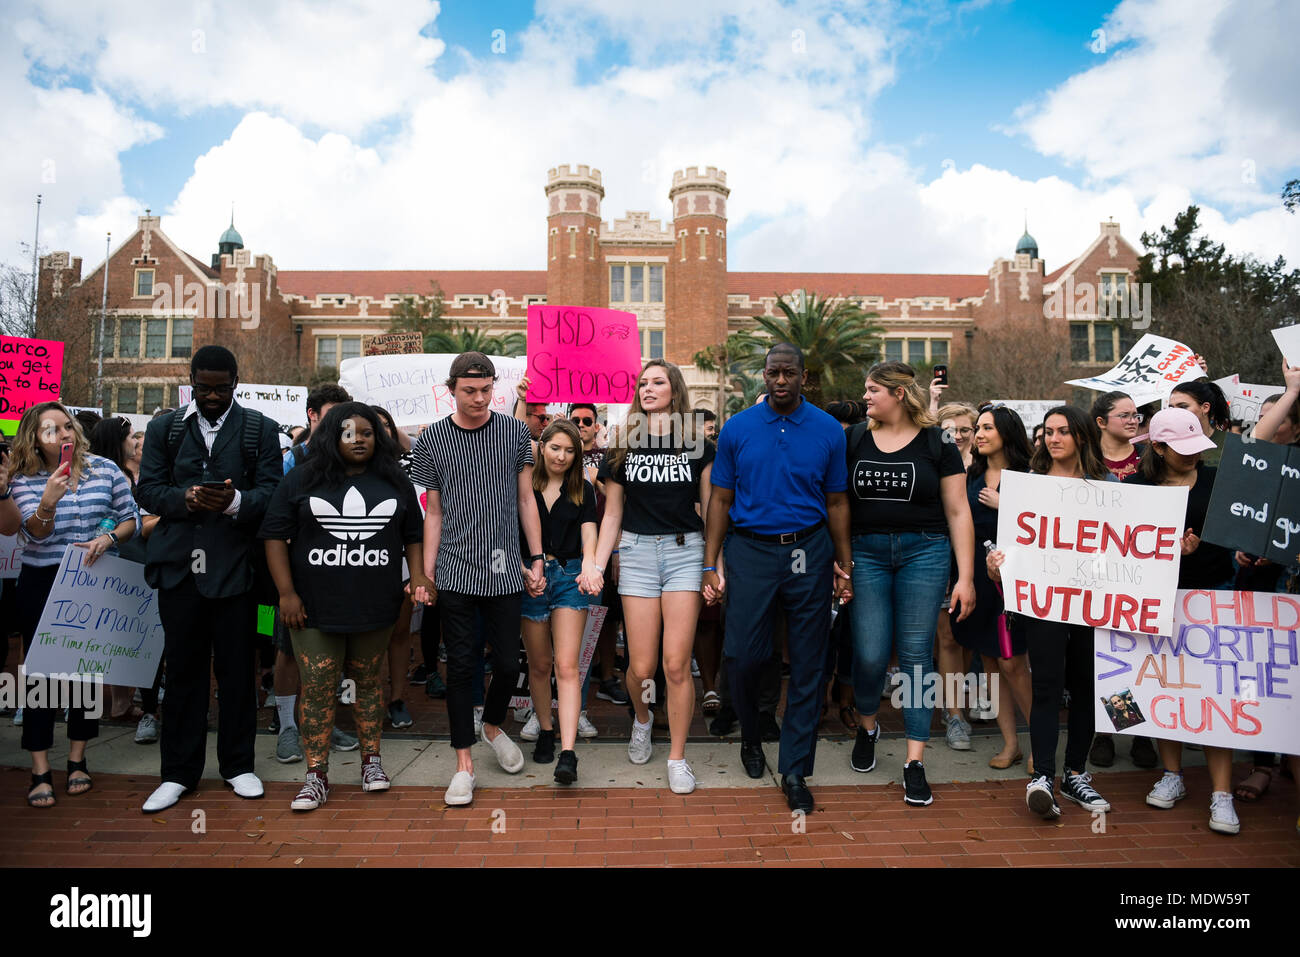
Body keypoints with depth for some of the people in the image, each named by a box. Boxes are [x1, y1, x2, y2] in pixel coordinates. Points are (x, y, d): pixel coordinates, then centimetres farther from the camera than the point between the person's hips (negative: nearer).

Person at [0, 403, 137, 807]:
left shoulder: (105, 469, -1)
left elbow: (129, 518, 4)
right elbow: (35, 535, -14)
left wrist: (107, 538, -15)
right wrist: (49, 500, -32)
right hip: (41, 585, -1)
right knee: (40, 671, 2)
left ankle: (77, 760, 23)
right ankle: (40, 772, 10)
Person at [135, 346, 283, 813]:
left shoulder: (260, 429, 6)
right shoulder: (164, 428, 12)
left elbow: (271, 491, -2)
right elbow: (147, 489, 5)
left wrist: (234, 501, -22)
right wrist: (186, 498, -14)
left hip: (234, 564, -1)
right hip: (179, 564, 2)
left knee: (237, 669, 6)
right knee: (183, 669, 8)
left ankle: (238, 764, 22)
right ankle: (179, 772, 20)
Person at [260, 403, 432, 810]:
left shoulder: (395, 482, 8)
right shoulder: (302, 479, 1)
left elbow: (413, 536, 13)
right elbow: (275, 535, 0)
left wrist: (418, 577, -2)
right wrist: (286, 593, -7)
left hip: (375, 607, 2)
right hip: (315, 608, -1)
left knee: (368, 681, 12)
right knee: (317, 689, 0)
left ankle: (371, 759, 26)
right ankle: (316, 776, 9)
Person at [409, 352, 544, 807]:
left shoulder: (515, 432, 4)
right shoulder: (432, 439, 2)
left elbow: (526, 499, 8)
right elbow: (433, 511, 5)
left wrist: (537, 558, 4)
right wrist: (426, 572, 1)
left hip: (504, 571, 1)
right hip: (455, 573, -1)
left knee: (508, 663, 5)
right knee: (460, 665, 3)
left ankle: (492, 726, 35)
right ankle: (464, 762, 16)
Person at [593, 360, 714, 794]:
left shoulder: (699, 446, 4)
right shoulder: (623, 447, 7)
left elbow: (712, 510, 6)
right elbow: (612, 514, 10)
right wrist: (596, 566, 4)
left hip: (685, 551, -1)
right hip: (637, 551, 1)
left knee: (676, 665, -6)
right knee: (641, 667, 0)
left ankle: (677, 757, 12)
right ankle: (642, 718, 35)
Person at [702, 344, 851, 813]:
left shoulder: (828, 430, 3)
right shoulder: (737, 428, 3)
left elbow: (837, 502, 7)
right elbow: (721, 499, 5)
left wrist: (844, 565, 4)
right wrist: (711, 565, 0)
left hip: (809, 552, 1)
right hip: (749, 550, 0)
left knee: (807, 666, 4)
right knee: (743, 654, -2)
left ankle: (795, 770, 17)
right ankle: (750, 734, 29)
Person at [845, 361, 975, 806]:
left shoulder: (937, 443, 1)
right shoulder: (853, 440, 7)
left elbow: (958, 511, 1)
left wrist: (966, 577, -2)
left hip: (924, 552, -1)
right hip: (866, 553, 2)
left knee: (915, 655, 1)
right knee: (870, 654, -2)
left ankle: (915, 762, 11)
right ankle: (867, 725, 31)